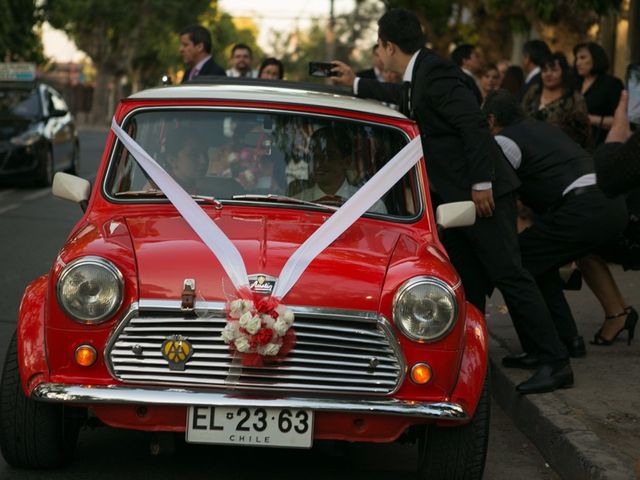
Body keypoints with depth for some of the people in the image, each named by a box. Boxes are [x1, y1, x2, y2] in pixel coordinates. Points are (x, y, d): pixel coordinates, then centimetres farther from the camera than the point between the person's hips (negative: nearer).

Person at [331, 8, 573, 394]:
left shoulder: (436, 73, -16)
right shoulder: (420, 76, 15)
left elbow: (474, 125, -23)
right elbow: (402, 98, 40)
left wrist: (482, 184, -23)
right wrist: (355, 83, 47)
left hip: (482, 193, -10)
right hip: (457, 196, 10)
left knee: (509, 274, -12)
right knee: (466, 282, 13)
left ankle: (556, 363, -13)